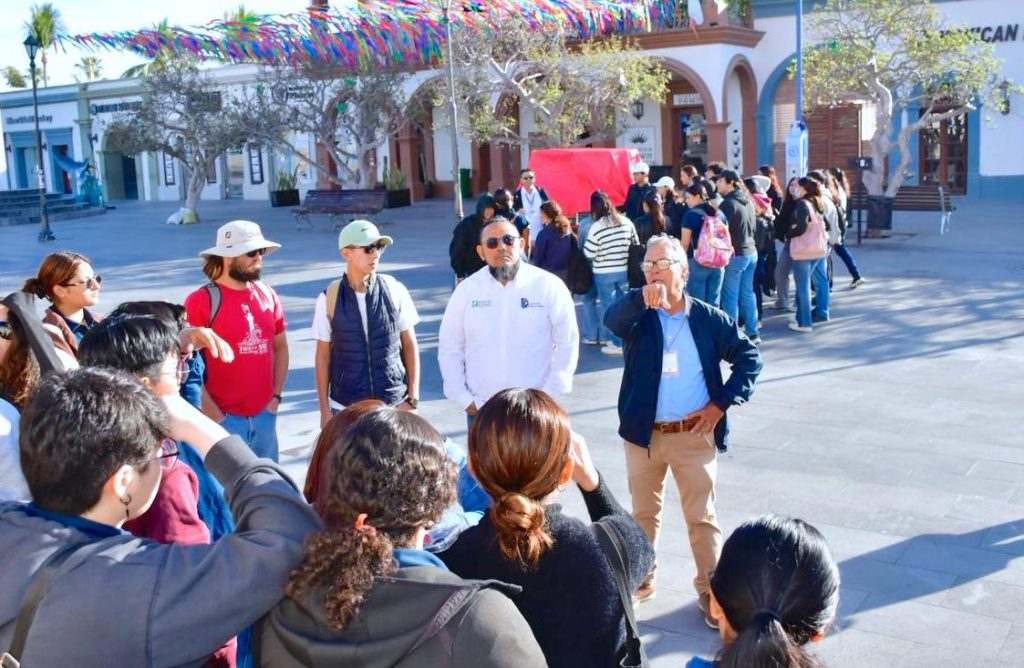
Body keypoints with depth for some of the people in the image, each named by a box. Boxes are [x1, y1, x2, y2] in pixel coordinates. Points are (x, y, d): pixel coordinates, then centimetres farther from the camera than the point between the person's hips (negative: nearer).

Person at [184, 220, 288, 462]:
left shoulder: (267, 295, 7)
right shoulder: (201, 301, -10)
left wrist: (276, 396, 7)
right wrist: (215, 416, -13)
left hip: (264, 416, 6)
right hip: (224, 419, -5)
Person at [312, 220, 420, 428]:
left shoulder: (394, 290, -4)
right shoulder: (329, 298, -4)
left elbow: (410, 345, 3)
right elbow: (323, 355, 3)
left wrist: (413, 398, 0)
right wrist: (324, 409, 3)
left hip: (395, 404, 0)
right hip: (346, 409, 0)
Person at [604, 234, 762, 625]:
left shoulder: (709, 319, -2)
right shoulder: (639, 317, -3)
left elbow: (749, 357, 3)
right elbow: (612, 321, -27)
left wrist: (722, 403, -5)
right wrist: (642, 298, -47)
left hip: (695, 435, -1)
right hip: (643, 434, 1)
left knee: (702, 517, 5)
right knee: (644, 513, 17)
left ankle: (710, 589, 19)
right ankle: (641, 576, 35)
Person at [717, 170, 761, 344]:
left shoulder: (728, 204, -16)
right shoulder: (747, 201, 8)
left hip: (735, 255, -8)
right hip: (751, 252, 8)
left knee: (730, 297, -1)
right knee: (747, 294, 14)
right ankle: (752, 333, 19)